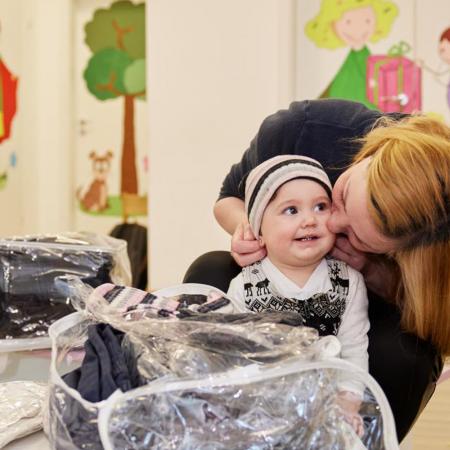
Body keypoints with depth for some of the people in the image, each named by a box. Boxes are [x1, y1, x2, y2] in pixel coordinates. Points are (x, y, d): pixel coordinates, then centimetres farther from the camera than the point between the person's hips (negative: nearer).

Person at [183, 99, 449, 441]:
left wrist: (371, 270, -35)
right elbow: (229, 198, -8)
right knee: (209, 274, -28)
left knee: (403, 352, -35)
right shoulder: (299, 129, -29)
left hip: (369, 296, -1)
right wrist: (245, 227, -33)